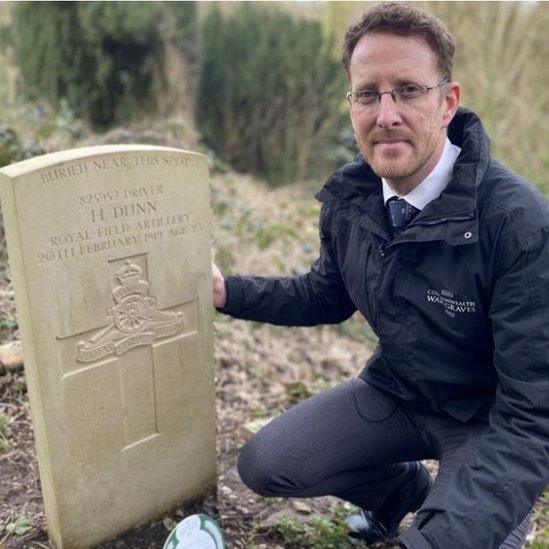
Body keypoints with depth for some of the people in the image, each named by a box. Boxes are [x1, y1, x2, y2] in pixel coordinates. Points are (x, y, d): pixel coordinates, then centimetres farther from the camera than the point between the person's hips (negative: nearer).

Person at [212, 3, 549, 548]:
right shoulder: (347, 197, -10)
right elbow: (327, 296, 9)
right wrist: (228, 291, -4)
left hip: (491, 420, -4)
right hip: (395, 393, 5)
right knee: (263, 465, -4)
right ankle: (406, 486, 21)